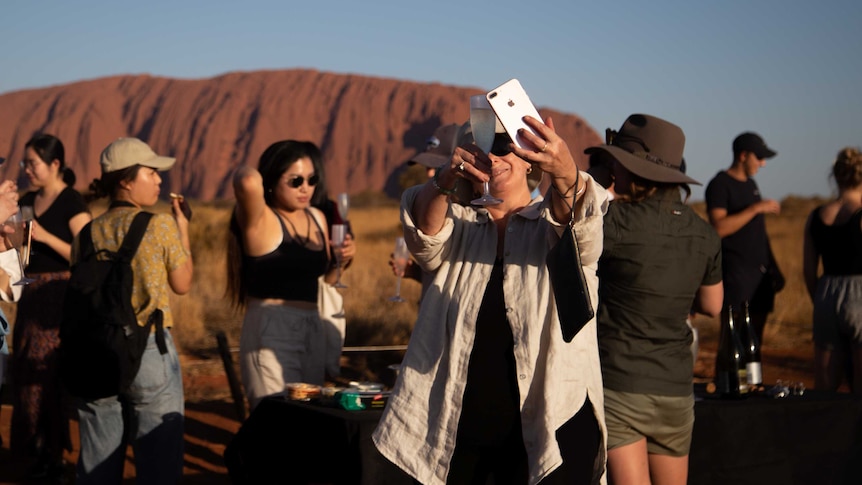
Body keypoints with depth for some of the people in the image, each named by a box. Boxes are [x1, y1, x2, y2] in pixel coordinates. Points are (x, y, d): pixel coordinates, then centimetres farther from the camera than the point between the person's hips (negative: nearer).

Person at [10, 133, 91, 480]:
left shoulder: (72, 203, -10)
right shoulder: (27, 201, 11)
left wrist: (44, 236, -22)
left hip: (59, 295, -7)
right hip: (31, 292, 7)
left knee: (46, 372, -5)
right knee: (25, 370, 10)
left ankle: (51, 455, 6)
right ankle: (35, 450, 21)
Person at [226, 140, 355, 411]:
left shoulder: (317, 218, 13)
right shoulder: (261, 220, -9)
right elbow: (249, 182, -32)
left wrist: (341, 260, 6)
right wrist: (248, 175, -9)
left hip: (313, 330, 8)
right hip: (271, 331, -8)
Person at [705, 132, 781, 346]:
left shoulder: (751, 184, 18)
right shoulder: (720, 185, -7)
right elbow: (719, 228, -20)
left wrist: (773, 267, 19)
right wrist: (755, 208, -19)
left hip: (760, 274, 8)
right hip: (735, 274, -8)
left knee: (755, 341, 8)